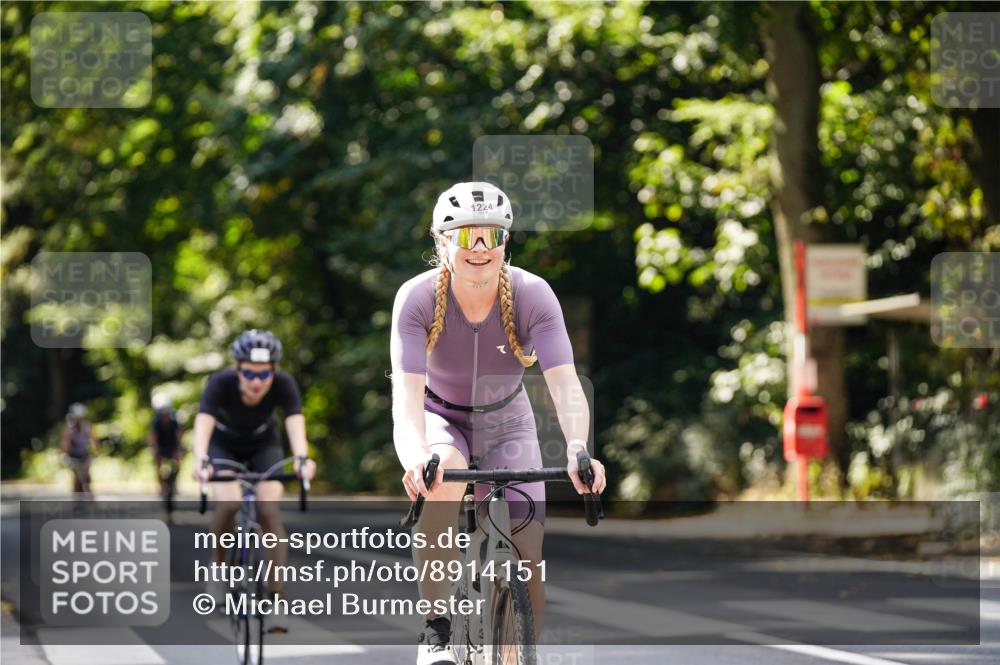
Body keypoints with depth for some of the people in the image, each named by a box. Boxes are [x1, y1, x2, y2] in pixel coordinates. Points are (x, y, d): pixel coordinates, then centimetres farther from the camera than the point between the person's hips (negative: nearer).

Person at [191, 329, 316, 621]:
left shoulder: (284, 384, -31)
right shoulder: (220, 383, -34)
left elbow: (295, 423, -44)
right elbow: (203, 423, -47)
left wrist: (302, 459, -63)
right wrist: (200, 461, -65)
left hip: (264, 445, 1)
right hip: (223, 446, -1)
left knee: (269, 511, -18)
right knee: (228, 503, -26)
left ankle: (276, 595, -9)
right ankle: (218, 564, 1)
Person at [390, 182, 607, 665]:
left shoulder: (532, 295, -24)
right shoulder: (418, 298, -26)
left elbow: (564, 382, -34)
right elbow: (407, 392, -36)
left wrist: (578, 448, -53)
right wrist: (415, 457, -56)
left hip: (506, 423, 1)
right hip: (440, 419, -1)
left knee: (527, 562, -11)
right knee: (443, 475, -37)